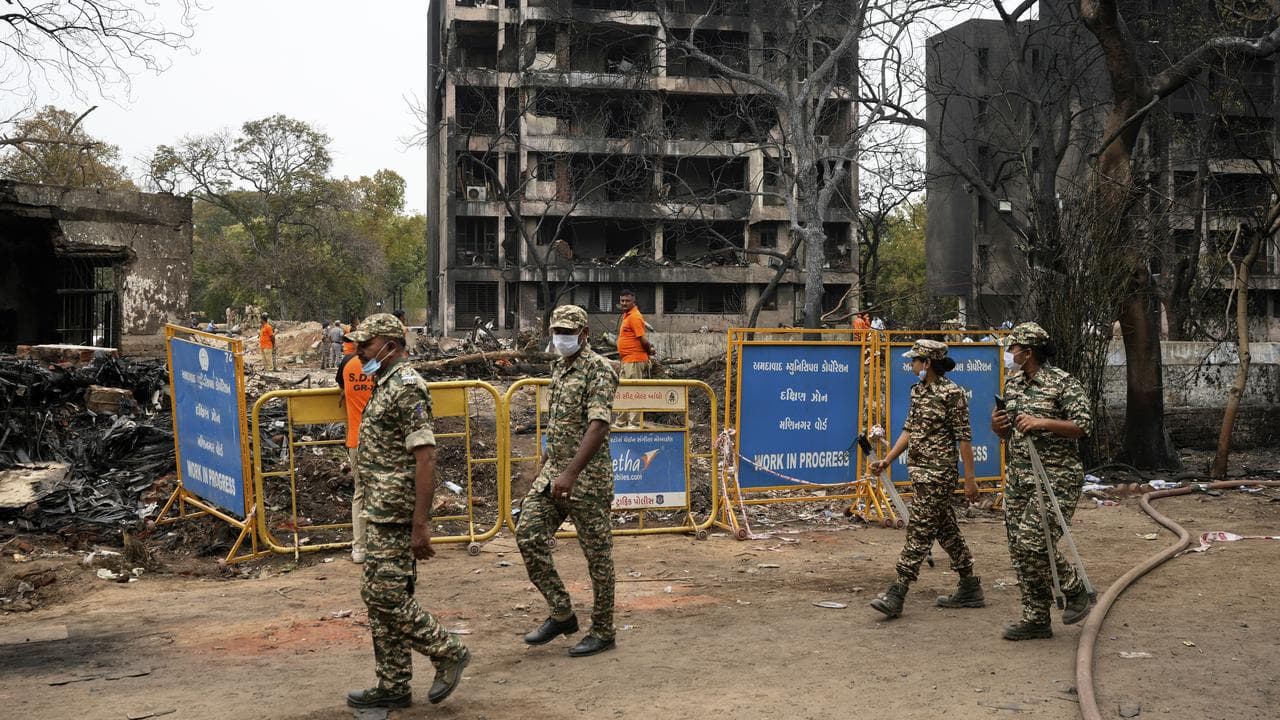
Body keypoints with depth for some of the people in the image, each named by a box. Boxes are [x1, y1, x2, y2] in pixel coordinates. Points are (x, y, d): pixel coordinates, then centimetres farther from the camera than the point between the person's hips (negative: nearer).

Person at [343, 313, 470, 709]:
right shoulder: (384, 386, 15)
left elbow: (425, 458, -21)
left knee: (388, 598, -7)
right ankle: (393, 687, 19)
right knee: (377, 597, 11)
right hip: (381, 514, 10)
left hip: (398, 516, -10)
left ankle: (449, 653, 9)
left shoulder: (407, 387, -16)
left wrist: (420, 525, -24)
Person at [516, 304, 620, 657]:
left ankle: (602, 631, 15)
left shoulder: (598, 370, -13)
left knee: (597, 555, 2)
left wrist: (571, 474, -31)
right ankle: (561, 614, 11)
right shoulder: (557, 368, 14)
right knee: (528, 535, -2)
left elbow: (598, 427, -24)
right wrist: (545, 466, 23)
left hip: (588, 477, -8)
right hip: (553, 471, 8)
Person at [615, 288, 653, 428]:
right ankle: (622, 422, 23)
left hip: (634, 361, -10)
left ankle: (634, 423, -3)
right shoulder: (626, 315, 15)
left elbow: (644, 339, -18)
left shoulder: (634, 317, -15)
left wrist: (649, 351, -3)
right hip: (626, 361, 10)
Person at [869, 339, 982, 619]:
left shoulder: (951, 393, -13)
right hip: (920, 471, 9)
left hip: (938, 473, -9)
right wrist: (887, 460, 12)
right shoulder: (918, 390, 11)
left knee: (919, 530, -9)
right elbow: (909, 430, 17)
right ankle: (970, 588, 23)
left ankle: (897, 594, -10)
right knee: (945, 529, 14)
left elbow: (964, 438, -12)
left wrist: (969, 478, -13)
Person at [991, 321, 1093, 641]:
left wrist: (1042, 423, -24)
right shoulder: (1011, 383, 13)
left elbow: (1084, 425, -15)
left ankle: (1075, 591, 8)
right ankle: (1036, 618, 15)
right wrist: (998, 426, -1)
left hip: (1056, 477, -8)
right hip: (1018, 477, 8)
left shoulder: (1063, 383, -9)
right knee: (1018, 548, 6)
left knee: (1033, 542, -17)